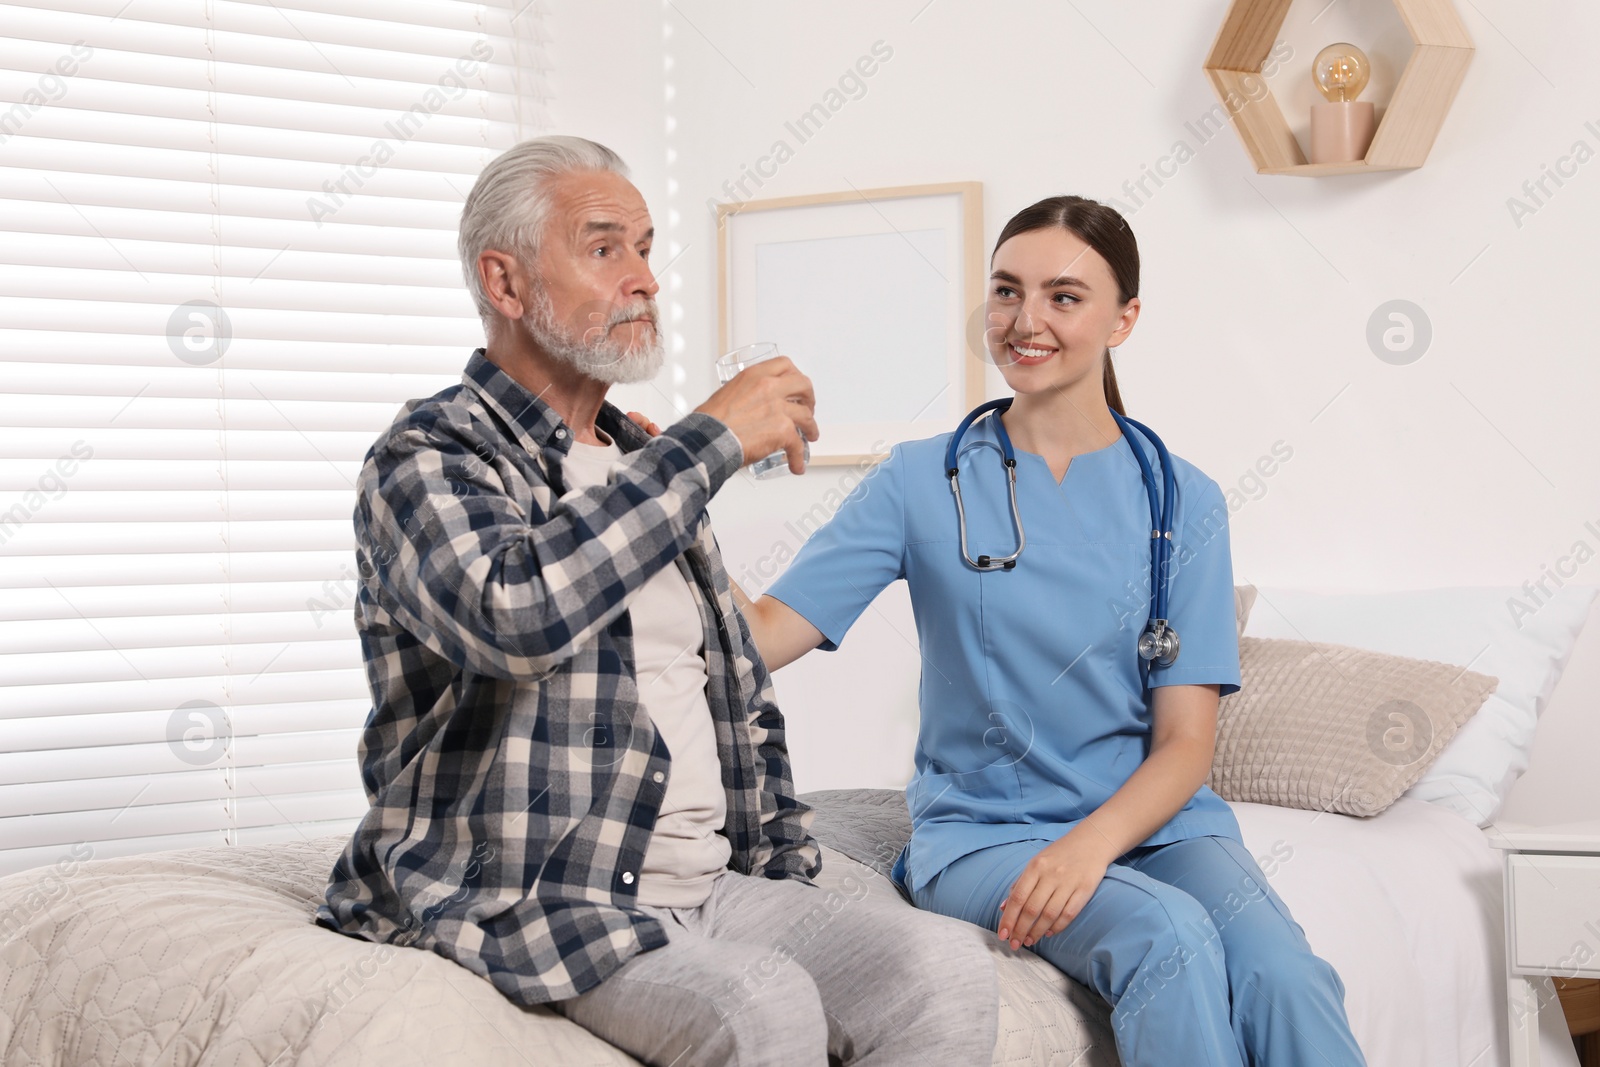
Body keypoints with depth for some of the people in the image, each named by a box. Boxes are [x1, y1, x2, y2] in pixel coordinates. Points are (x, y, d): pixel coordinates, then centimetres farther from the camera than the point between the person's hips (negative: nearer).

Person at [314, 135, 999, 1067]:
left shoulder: (644, 467, 20)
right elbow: (517, 612, -27)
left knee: (948, 966, -18)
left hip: (713, 884, 7)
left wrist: (791, 877, 12)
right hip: (531, 906, -7)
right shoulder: (429, 457, -4)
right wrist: (714, 440, -18)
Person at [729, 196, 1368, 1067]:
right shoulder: (923, 482, 3)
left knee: (1283, 978, -29)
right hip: (981, 827, -1)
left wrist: (1091, 842, -19)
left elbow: (1186, 742, 0)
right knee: (1166, 935, -31)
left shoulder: (1180, 501, 5)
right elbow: (767, 636, -8)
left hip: (1149, 821, 2)